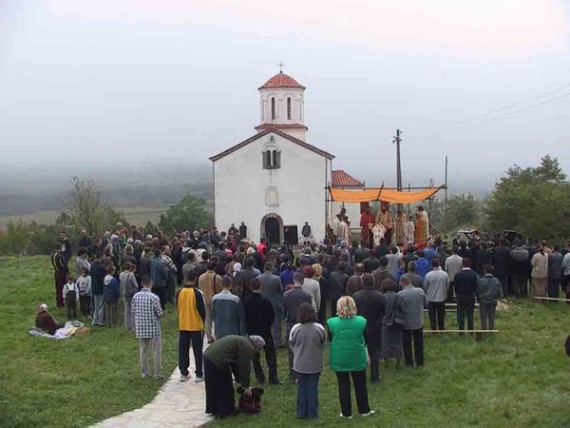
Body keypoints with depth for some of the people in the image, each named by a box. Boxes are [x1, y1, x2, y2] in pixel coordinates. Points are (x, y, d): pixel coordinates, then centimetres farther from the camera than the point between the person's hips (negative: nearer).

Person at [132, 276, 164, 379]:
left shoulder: (135, 296, -1)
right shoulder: (154, 297, -16)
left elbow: (133, 312, 5)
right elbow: (160, 313, -12)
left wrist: (135, 326, 16)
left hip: (140, 328, 5)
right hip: (153, 328, -4)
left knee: (143, 351, 13)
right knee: (156, 351, 6)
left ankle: (144, 373, 19)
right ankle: (157, 373, 10)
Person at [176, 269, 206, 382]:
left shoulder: (179, 292, -2)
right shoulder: (197, 293, -15)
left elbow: (177, 308, 9)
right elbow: (202, 310, -10)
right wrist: (203, 322, 7)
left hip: (183, 326, 4)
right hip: (196, 326, -4)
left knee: (183, 350, 11)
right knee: (197, 351, 4)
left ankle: (184, 373, 14)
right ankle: (199, 374, 7)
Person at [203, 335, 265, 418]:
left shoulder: (241, 341, 24)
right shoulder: (247, 347, -6)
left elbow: (235, 364, 27)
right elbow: (245, 368, -5)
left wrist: (240, 381, 28)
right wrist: (246, 386, 4)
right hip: (217, 361, -10)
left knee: (212, 386, 19)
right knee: (225, 388, 4)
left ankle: (212, 409, 29)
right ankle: (225, 411, 13)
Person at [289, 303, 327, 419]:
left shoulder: (295, 329, -13)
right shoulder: (319, 328, -13)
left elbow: (291, 345, -1)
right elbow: (323, 344, -1)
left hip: (300, 363, 0)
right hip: (315, 364, 0)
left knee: (301, 387, 12)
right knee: (313, 387, 10)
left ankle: (301, 412, 17)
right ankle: (312, 412, 15)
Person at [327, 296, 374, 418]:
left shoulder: (332, 322, -16)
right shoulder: (361, 321, -12)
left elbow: (330, 339, -1)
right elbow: (365, 339, 1)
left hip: (339, 360, -1)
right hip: (358, 358, 1)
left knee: (343, 385, 12)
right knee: (360, 384, 17)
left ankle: (346, 412, 20)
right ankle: (364, 409, 29)